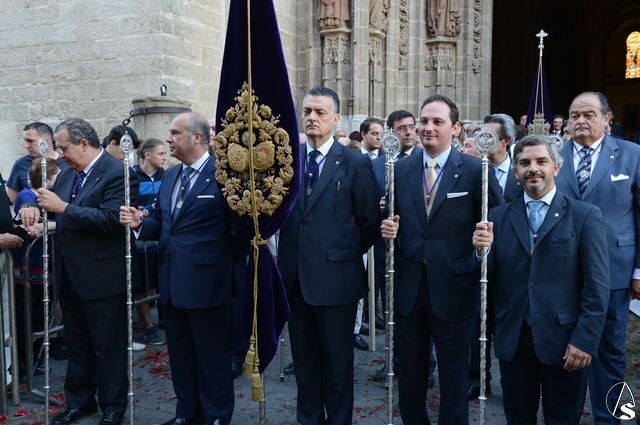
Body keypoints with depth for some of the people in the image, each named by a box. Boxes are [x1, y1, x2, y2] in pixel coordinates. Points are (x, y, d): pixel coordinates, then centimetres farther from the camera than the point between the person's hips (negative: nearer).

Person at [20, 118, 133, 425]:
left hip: (102, 277, -8)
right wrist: (37, 208, -9)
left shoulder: (116, 173, -16)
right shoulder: (68, 172, 9)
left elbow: (109, 219, -25)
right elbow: (55, 205, 13)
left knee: (108, 345, 7)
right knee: (76, 344, 20)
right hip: (70, 275, 8)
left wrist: (62, 207, -24)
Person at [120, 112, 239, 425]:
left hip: (206, 283, -8)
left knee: (212, 355, 9)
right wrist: (140, 223, -3)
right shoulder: (170, 176, 12)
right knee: (180, 354, 20)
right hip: (172, 282, 8)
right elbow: (162, 224, 14)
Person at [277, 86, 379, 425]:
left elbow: (370, 222, -1)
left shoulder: (355, 163, -5)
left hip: (335, 277, -4)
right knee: (304, 358, 17)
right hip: (295, 276, 4)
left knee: (337, 361, 9)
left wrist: (346, 253, 3)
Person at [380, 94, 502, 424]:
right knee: (409, 372, 17)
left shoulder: (475, 170, -5)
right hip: (408, 286, 4)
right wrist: (388, 229, -9)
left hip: (453, 288, -3)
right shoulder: (400, 169, 6)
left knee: (453, 374, 13)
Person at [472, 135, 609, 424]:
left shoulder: (585, 215, -3)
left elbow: (597, 286, -6)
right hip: (512, 339, 2)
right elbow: (489, 278, 3)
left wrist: (585, 340, -12)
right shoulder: (499, 217, 5)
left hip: (563, 340, -2)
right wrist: (482, 250, -16)